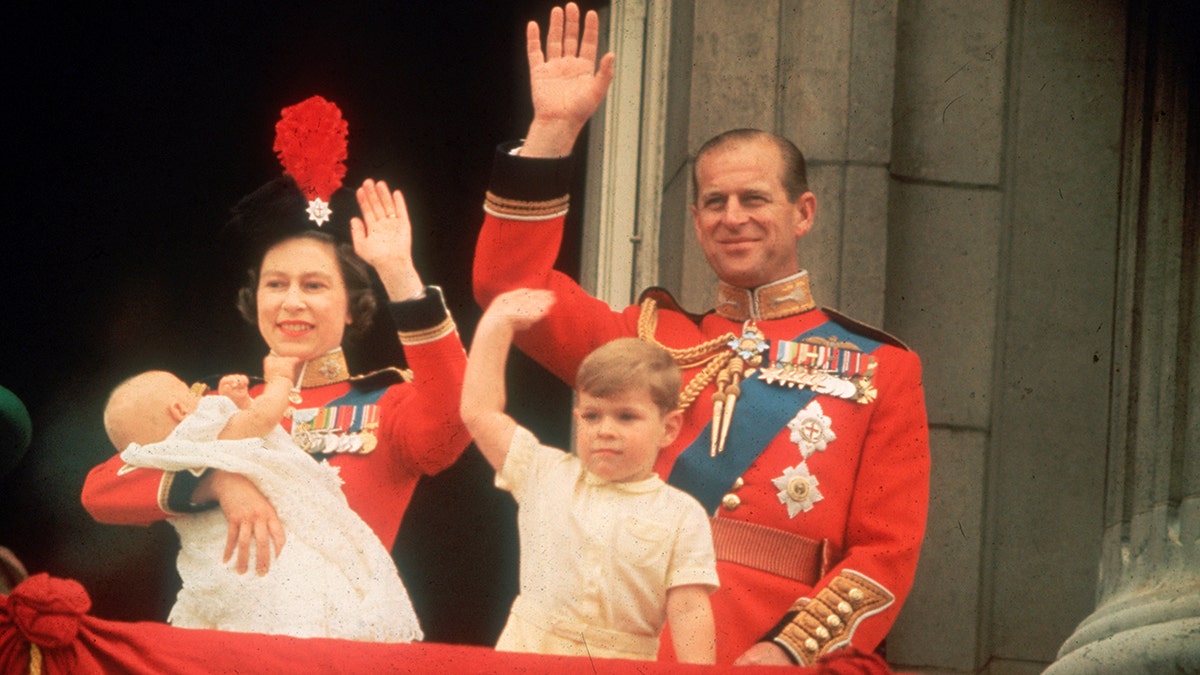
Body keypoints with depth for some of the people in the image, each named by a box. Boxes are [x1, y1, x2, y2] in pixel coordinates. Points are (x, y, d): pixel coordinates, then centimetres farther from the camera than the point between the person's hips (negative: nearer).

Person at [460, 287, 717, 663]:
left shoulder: (682, 517, 4)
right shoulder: (547, 476, 10)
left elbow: (689, 610, 0)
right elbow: (478, 411, 13)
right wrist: (496, 324, 16)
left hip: (625, 667, -1)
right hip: (527, 654, 1)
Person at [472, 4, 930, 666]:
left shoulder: (881, 369, 6)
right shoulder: (649, 338, 14)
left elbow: (888, 550, 0)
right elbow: (514, 284, 4)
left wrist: (788, 652, -14)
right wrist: (553, 127, -1)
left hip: (770, 663, -2)